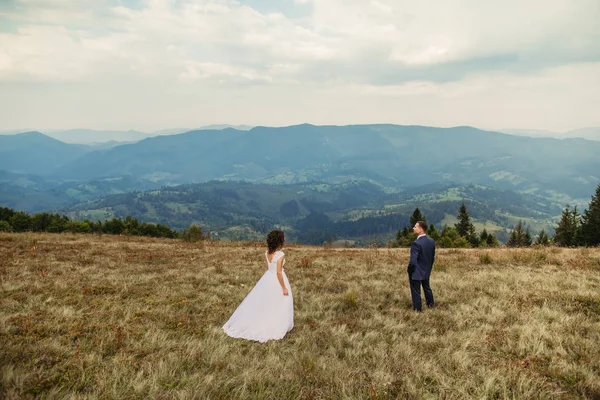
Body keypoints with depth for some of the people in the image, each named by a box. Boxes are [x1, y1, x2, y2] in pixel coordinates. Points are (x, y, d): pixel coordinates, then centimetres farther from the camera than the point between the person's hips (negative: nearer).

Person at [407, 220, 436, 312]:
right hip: (426, 272, 8)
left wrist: (409, 273, -11)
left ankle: (418, 309, 22)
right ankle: (431, 304, 44)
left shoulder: (416, 244, -28)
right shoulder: (431, 241, -4)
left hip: (416, 273, -7)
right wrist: (429, 268, 19)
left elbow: (412, 261, -27)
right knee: (427, 288, 28)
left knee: (416, 292, 10)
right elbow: (433, 257, 7)